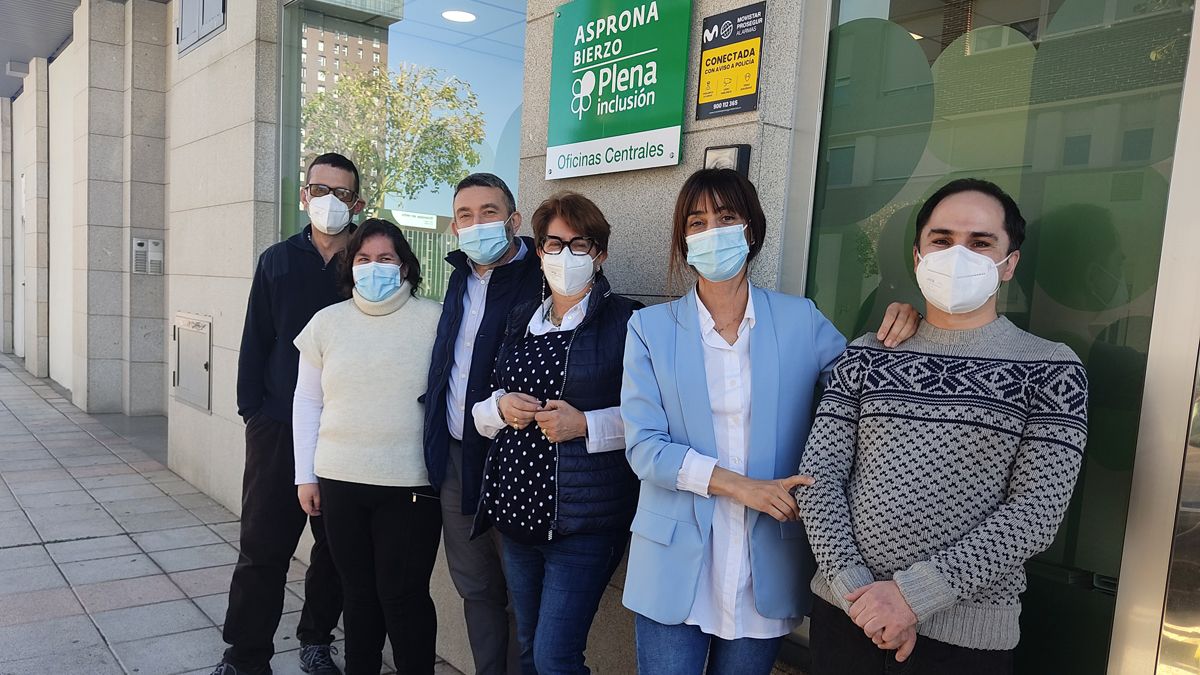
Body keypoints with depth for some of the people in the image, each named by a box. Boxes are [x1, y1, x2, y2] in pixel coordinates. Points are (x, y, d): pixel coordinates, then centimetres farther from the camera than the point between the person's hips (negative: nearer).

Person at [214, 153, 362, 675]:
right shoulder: (277, 261, 5)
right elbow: (256, 339, 6)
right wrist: (251, 408, -1)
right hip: (278, 428, 0)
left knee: (336, 547, 12)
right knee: (264, 548, 2)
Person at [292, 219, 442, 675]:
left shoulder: (434, 320, -5)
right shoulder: (327, 321, 6)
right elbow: (307, 402, 10)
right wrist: (305, 475, 8)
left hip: (411, 484, -3)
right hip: (340, 481, 3)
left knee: (403, 594, 4)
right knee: (358, 591, 16)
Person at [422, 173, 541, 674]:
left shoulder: (541, 279, -13)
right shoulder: (460, 277, 12)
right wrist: (437, 449, 17)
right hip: (455, 462, 8)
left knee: (523, 593, 8)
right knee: (475, 590, 19)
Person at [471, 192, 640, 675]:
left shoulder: (625, 321, -7)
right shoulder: (521, 319, 11)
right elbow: (480, 413, 15)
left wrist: (585, 424, -18)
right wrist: (501, 407, -6)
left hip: (584, 520, -6)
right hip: (518, 508, 6)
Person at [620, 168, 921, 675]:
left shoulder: (799, 320, 1)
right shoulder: (650, 327, -2)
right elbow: (643, 446, -8)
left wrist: (898, 326, -11)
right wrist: (737, 484, -20)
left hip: (769, 570, 1)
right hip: (675, 565, -1)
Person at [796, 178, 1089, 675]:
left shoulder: (1050, 369, -4)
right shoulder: (865, 357, 2)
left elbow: (1037, 510, -11)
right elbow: (819, 474, -2)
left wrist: (915, 592, -17)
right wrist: (853, 586, -13)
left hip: (964, 630, -2)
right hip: (844, 607, 2)